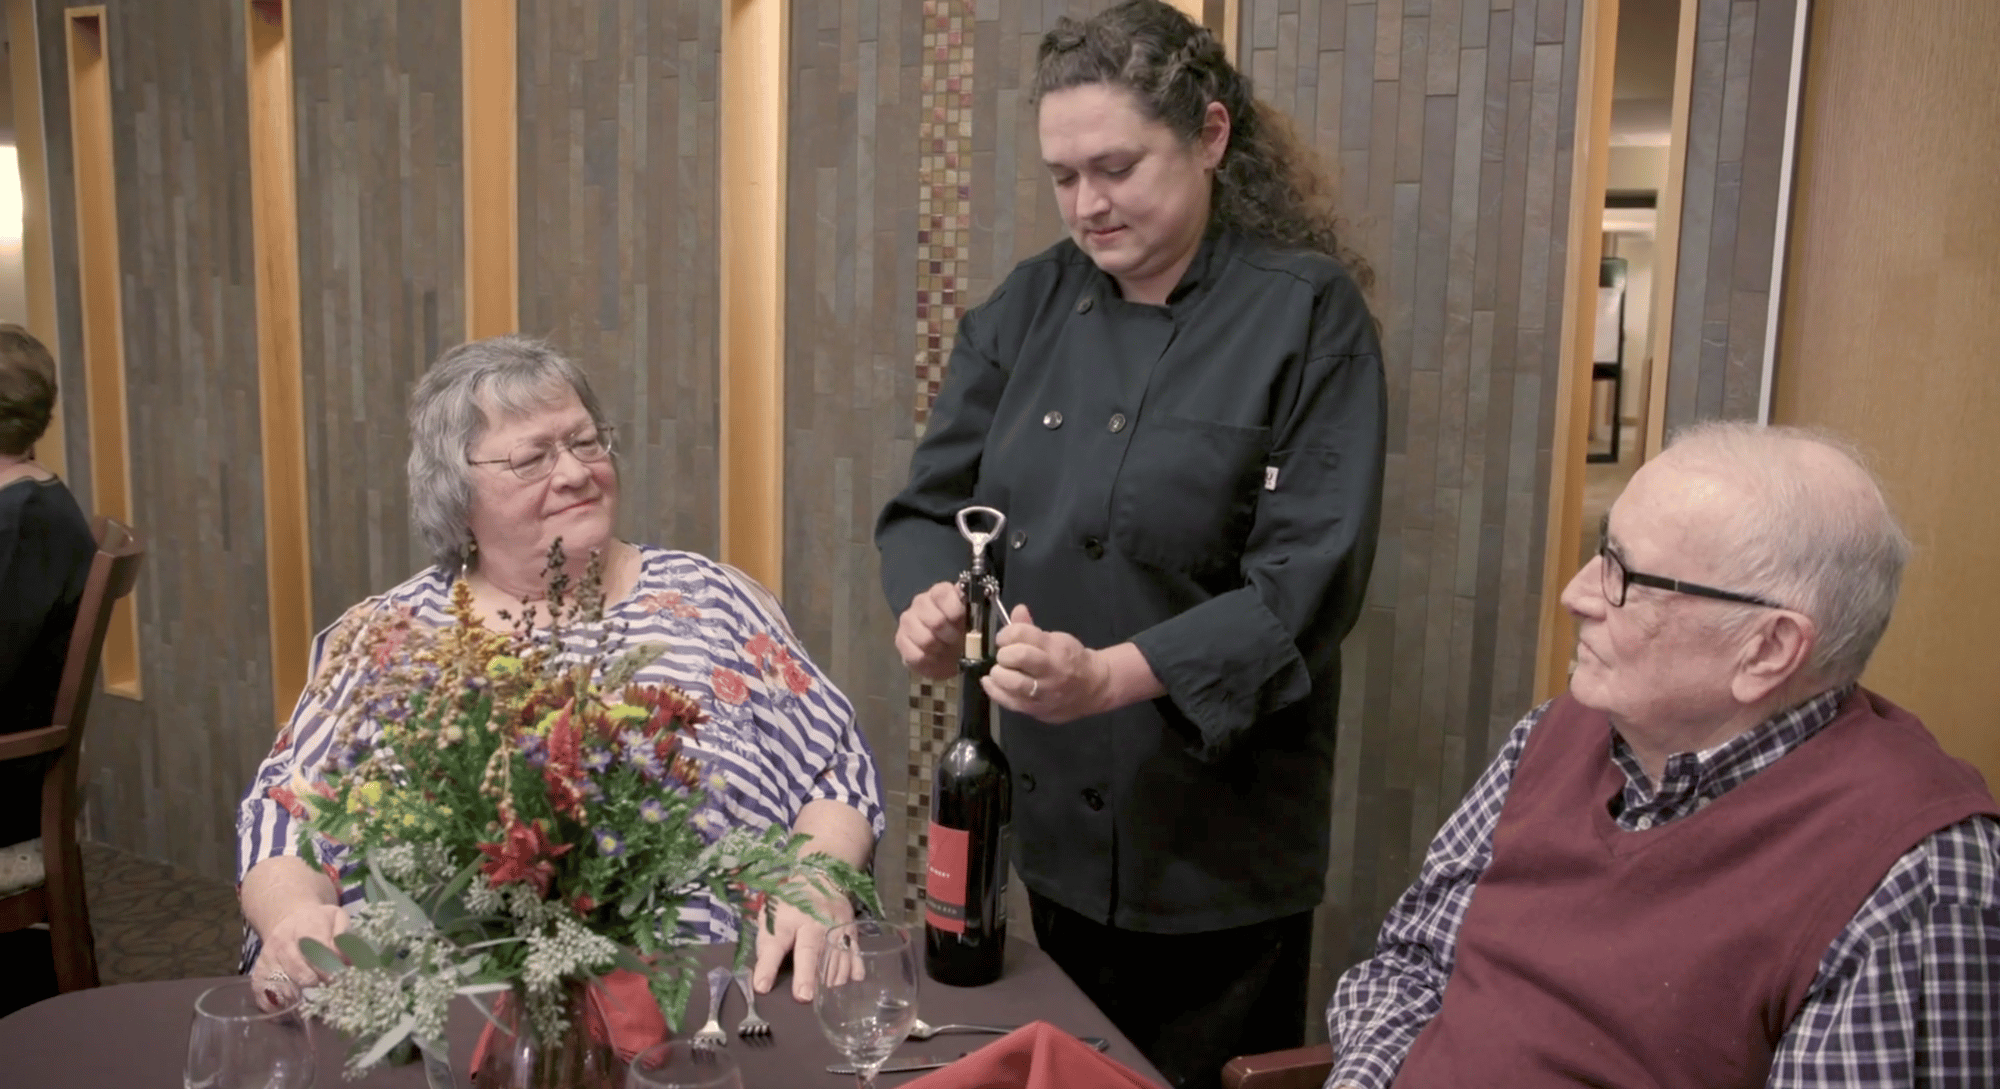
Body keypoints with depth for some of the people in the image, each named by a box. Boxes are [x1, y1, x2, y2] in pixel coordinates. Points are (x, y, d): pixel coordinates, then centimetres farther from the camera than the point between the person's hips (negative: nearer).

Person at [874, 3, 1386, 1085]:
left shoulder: (1306, 315, -11)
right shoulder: (1030, 304, 3)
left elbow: (1306, 583, -17)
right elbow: (933, 500, 5)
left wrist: (1114, 675, -30)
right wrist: (929, 601, -18)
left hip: (1215, 839, -4)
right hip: (1052, 819, 5)